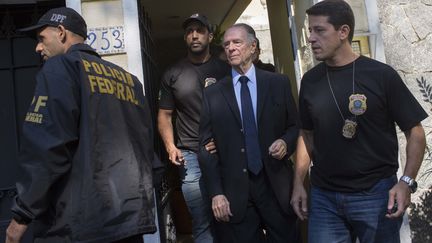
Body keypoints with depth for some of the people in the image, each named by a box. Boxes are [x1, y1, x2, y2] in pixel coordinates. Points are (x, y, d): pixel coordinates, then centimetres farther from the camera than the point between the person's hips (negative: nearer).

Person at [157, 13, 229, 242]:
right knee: (202, 223, 4)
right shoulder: (173, 74, 9)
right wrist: (170, 146, -4)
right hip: (191, 155, 0)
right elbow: (164, 114, 11)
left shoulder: (224, 69, 6)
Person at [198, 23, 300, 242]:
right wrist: (216, 193, -6)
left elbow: (295, 126, 11)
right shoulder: (212, 93, 5)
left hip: (276, 186, 0)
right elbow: (206, 145, 1)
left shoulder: (278, 83, 5)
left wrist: (286, 142, -11)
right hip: (234, 193, 0)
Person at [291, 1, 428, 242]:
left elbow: (415, 131, -4)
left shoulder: (381, 74, -8)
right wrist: (299, 183, 5)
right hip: (323, 197, 3)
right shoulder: (310, 80, 3)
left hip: (376, 194, -2)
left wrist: (407, 182, -16)